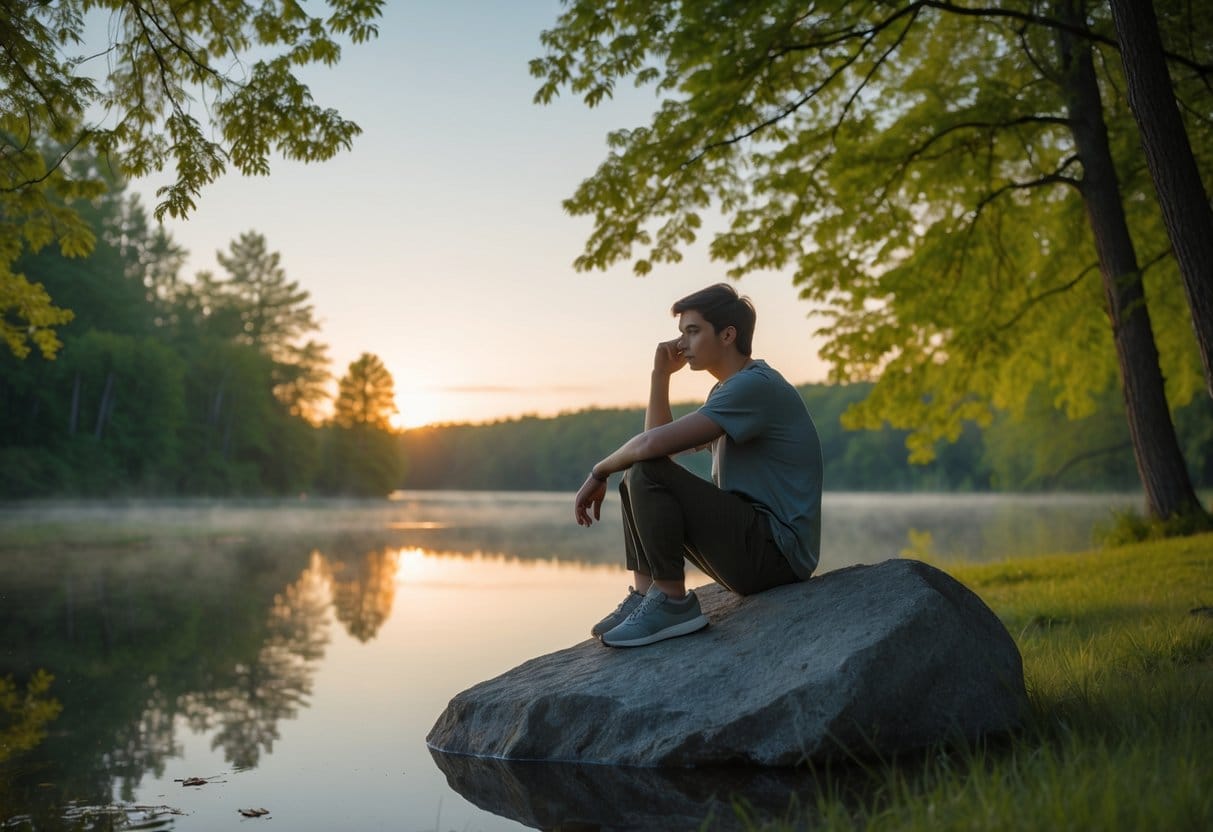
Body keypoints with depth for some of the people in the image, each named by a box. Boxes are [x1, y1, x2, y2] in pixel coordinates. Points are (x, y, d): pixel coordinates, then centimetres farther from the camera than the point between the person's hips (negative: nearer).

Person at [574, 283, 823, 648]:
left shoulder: (754, 385, -15)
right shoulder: (733, 388, 18)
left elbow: (654, 444, -24)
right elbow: (659, 441, 18)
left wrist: (599, 473, -8)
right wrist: (661, 373, 9)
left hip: (776, 552, -10)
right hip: (749, 544, 10)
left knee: (646, 471, -20)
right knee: (637, 481, 15)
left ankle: (671, 602, -16)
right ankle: (645, 593, 1)